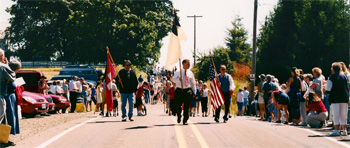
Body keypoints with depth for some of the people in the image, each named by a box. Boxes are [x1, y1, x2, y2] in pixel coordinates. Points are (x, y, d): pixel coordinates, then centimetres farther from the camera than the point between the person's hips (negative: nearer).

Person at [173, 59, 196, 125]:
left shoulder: (190, 73, 10)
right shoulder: (178, 72, 4)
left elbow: (193, 83, 15)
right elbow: (174, 79, -4)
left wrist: (194, 91, 11)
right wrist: (179, 79, -25)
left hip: (188, 91, 1)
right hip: (179, 90, -1)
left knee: (186, 107, -3)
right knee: (178, 106, 1)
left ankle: (185, 120, 4)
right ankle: (179, 117, 28)